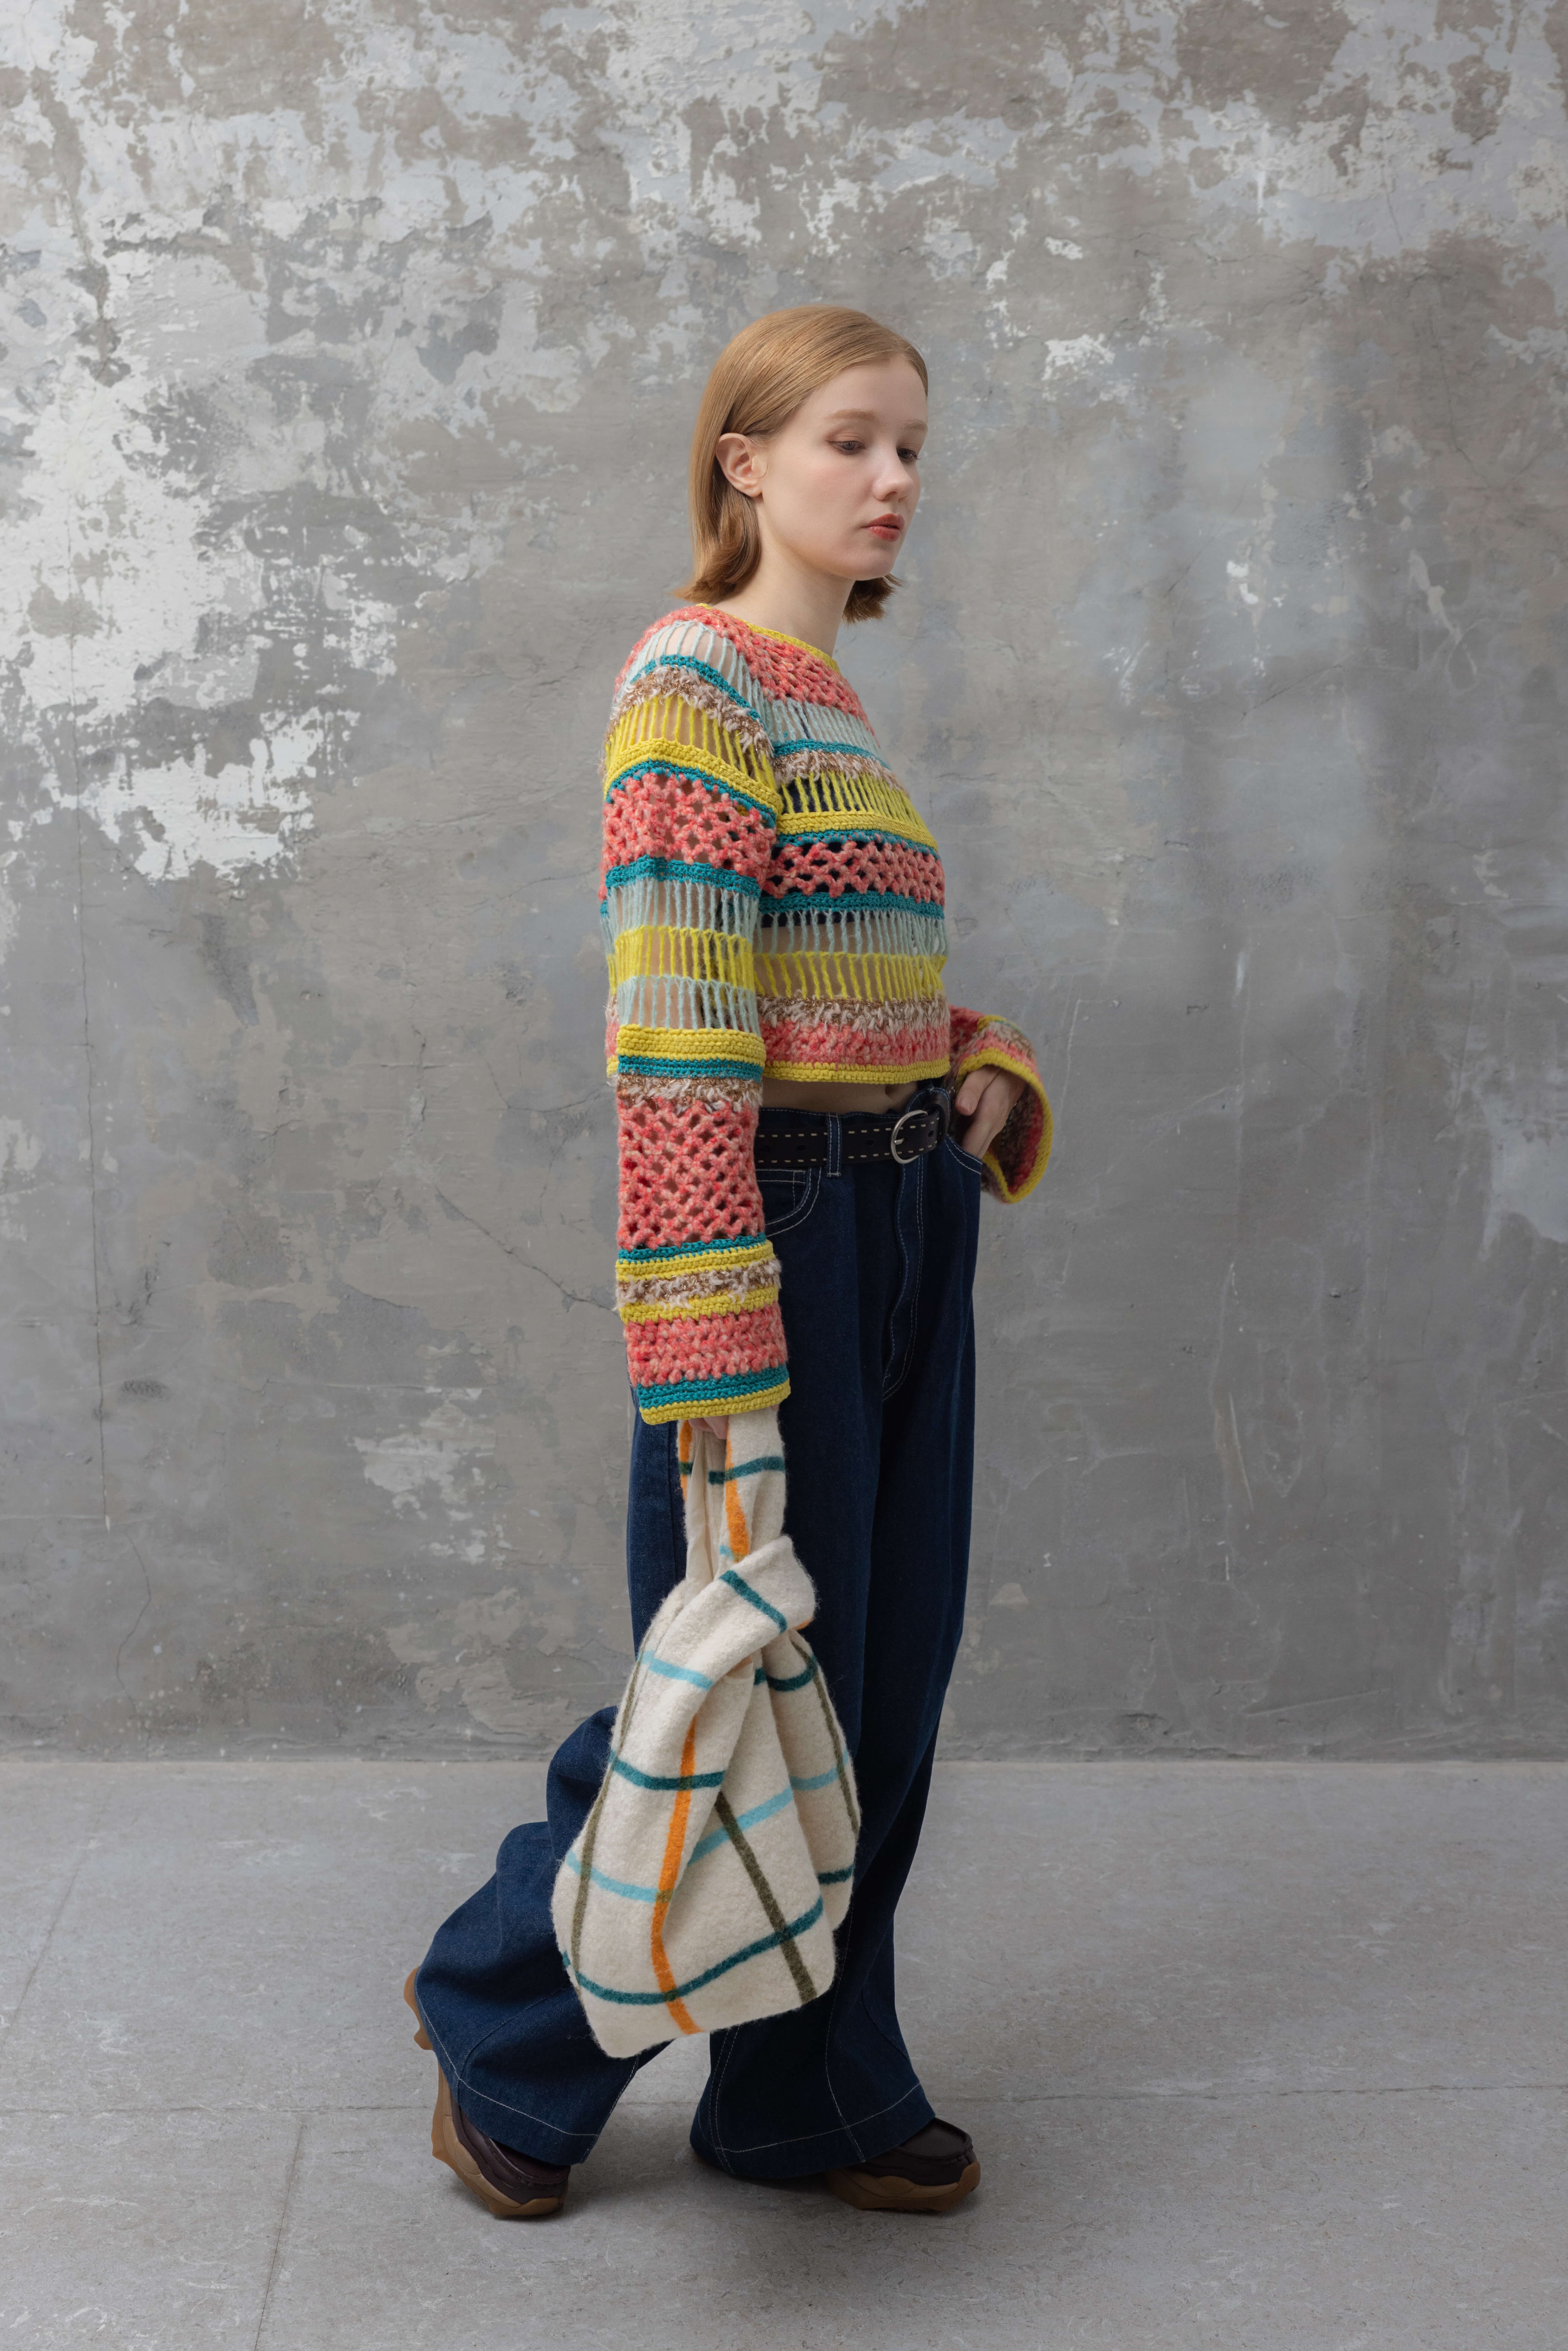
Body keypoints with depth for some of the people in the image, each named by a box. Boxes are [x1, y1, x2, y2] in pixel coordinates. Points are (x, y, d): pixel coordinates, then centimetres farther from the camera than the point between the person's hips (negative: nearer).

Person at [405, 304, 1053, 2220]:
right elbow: (677, 1046, -22)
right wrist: (714, 1372, -26)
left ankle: (813, 2091, 30)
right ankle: (504, 2032, 25)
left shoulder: (829, 703, 15)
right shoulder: (697, 684, -13)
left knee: (883, 1683, 14)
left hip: (908, 1226, 9)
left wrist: (982, 1065, 3)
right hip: (785, 1228, -9)